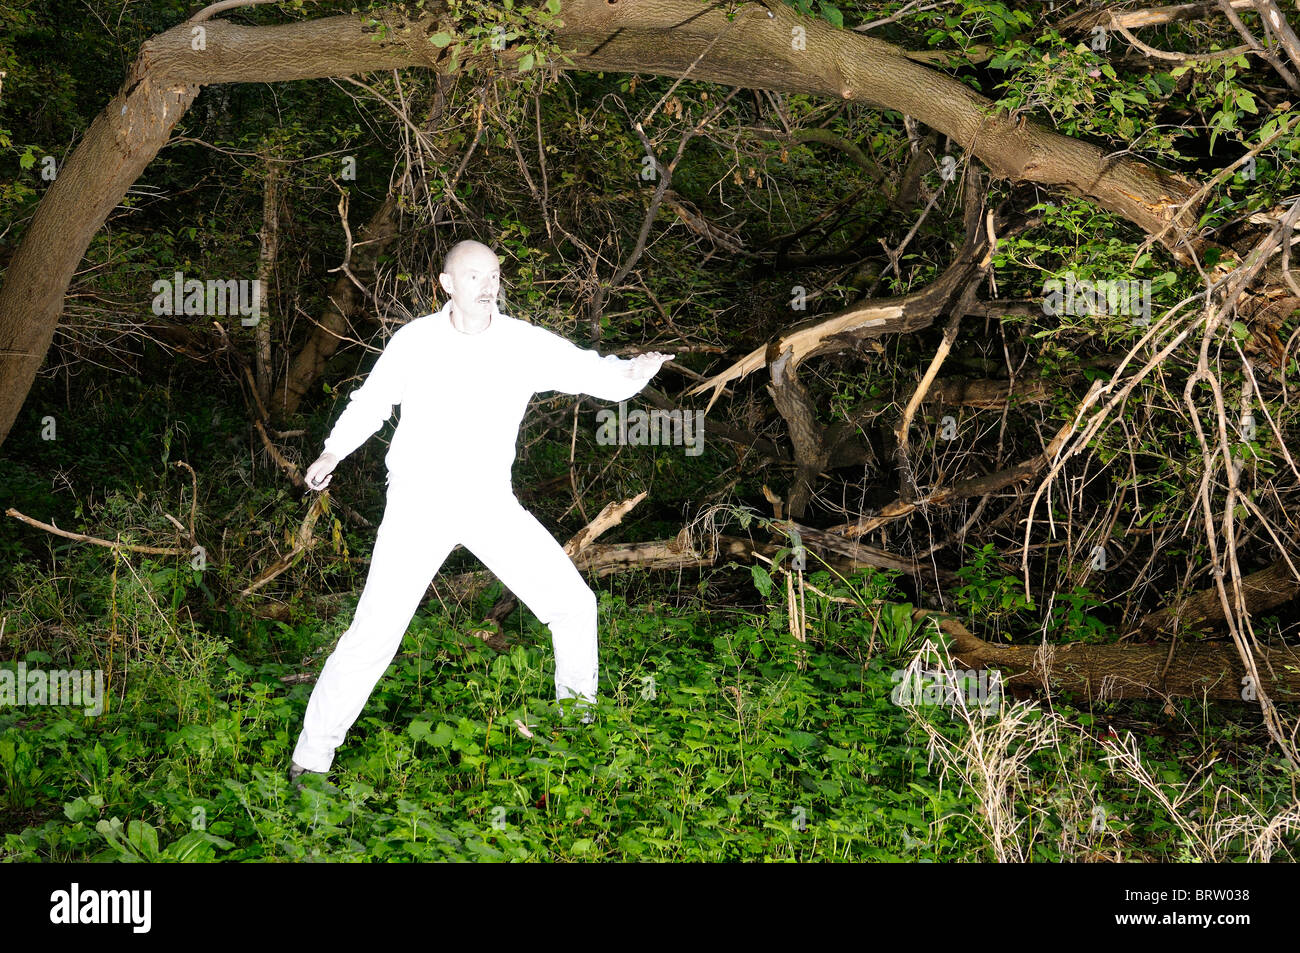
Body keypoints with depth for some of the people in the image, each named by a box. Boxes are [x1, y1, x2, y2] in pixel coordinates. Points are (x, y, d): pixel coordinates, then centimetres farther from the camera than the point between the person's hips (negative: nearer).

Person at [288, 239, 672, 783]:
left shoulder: (525, 344, -6)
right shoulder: (415, 341, -6)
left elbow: (595, 373, -12)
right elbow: (373, 399, 11)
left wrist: (633, 371, -33)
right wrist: (332, 453, 11)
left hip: (490, 503, 3)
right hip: (419, 503, -2)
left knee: (573, 602, 2)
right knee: (375, 631, -13)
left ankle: (580, 711, 29)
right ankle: (310, 759, -1)